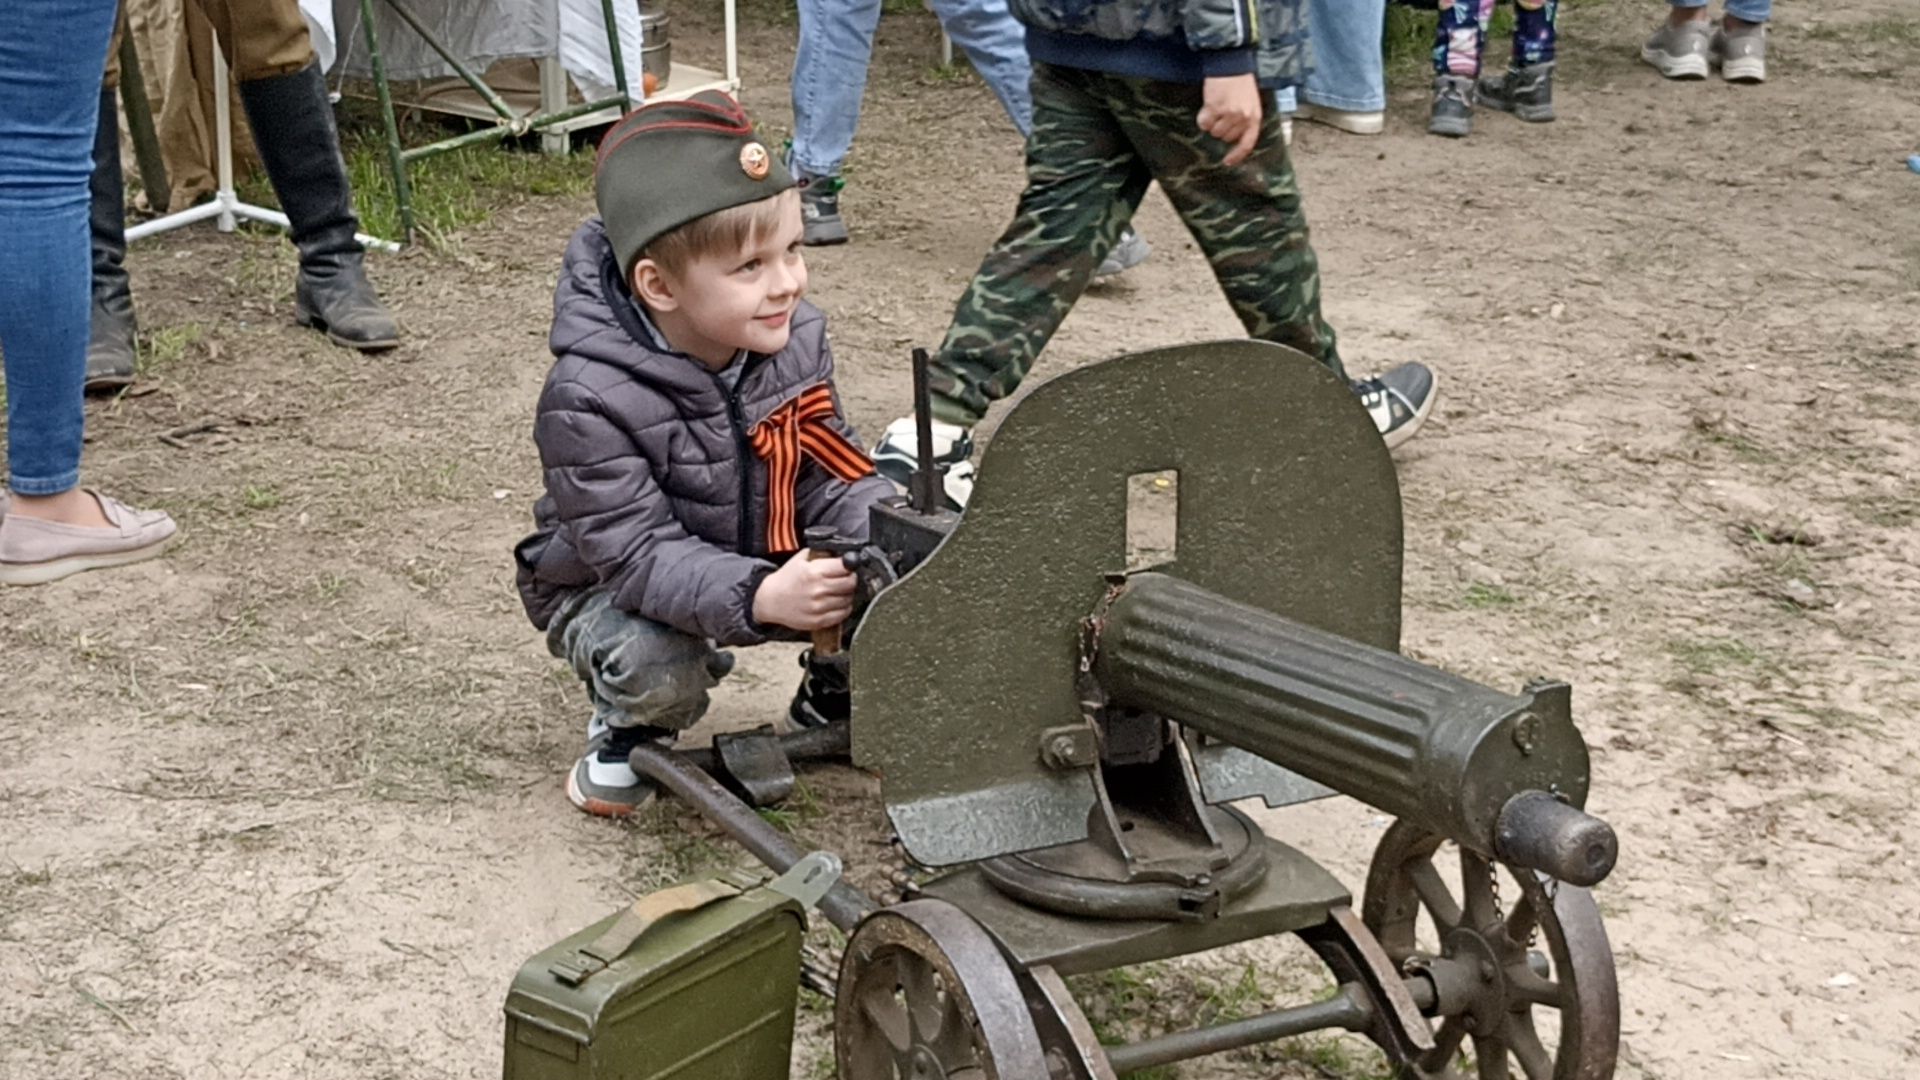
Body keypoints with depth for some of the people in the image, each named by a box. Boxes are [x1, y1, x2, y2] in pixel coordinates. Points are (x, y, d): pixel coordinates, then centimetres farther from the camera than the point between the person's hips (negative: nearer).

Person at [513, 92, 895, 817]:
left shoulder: (794, 341, -12)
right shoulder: (589, 400, -32)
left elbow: (829, 479, -9)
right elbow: (636, 552, -34)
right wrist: (760, 596, -51)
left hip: (763, 561, 5)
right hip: (612, 584, -5)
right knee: (656, 668, -37)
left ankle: (834, 697, 15)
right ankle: (628, 731, 2)